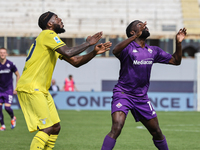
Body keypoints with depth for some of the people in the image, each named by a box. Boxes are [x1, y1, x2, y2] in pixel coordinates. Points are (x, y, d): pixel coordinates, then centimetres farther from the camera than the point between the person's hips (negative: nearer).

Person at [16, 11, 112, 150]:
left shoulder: (52, 38, 22)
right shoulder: (47, 34, -8)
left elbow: (76, 61, 21)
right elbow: (68, 52, -23)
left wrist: (94, 52, 8)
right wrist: (88, 43, -10)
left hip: (41, 90, 10)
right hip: (30, 88, -10)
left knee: (56, 127, 9)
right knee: (48, 128, -15)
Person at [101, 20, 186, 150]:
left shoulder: (153, 51, 9)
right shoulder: (128, 48, -11)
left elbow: (176, 61, 19)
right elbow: (115, 51, -35)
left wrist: (178, 43, 3)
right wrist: (135, 36, -43)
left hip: (142, 97, 6)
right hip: (123, 94, -6)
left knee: (157, 132, 12)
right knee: (116, 128, -25)